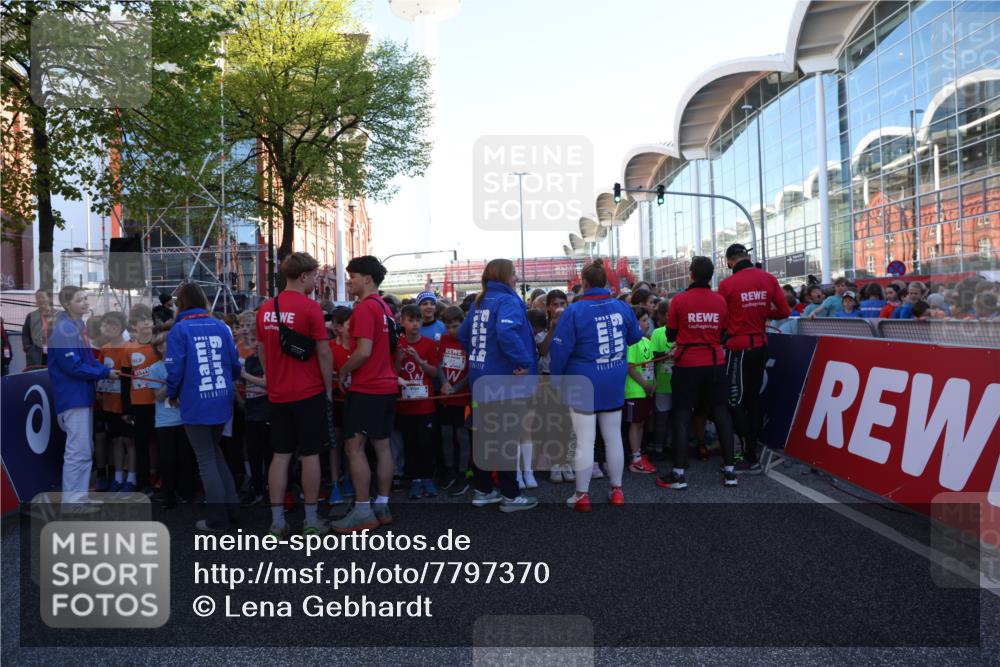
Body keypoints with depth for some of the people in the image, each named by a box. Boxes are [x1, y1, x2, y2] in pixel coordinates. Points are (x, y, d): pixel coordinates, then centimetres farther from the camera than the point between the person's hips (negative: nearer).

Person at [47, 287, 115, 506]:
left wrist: (105, 369, 0)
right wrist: (105, 373, -14)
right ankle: (72, 501, 0)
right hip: (73, 397, -10)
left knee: (85, 451, 15)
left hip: (83, 395, 10)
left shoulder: (78, 326, 12)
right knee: (78, 452, -7)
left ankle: (78, 498, 23)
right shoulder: (64, 329, -17)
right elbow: (74, 366, -21)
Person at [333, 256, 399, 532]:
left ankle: (363, 512, -2)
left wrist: (343, 371, -7)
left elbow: (364, 352, -21)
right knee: (382, 446, 11)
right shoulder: (385, 308, 14)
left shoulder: (364, 308, -14)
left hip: (365, 389, -9)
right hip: (387, 386, 9)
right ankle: (382, 507, 16)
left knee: (354, 447, -4)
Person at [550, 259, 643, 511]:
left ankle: (582, 495, 9)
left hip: (583, 385, -4)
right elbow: (635, 337, 15)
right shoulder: (623, 307, -1)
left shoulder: (574, 311, -15)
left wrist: (557, 377, 1)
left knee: (584, 441, 1)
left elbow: (561, 348, -13)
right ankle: (616, 490, 24)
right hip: (614, 384, 4)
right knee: (613, 437, 14)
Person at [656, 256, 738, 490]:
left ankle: (679, 474, 5)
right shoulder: (720, 301, -2)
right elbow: (724, 334, 8)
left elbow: (671, 335, -2)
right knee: (721, 414, 10)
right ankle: (729, 471, 14)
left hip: (687, 365, -2)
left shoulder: (679, 300, -9)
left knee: (682, 416, 4)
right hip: (715, 364, 2)